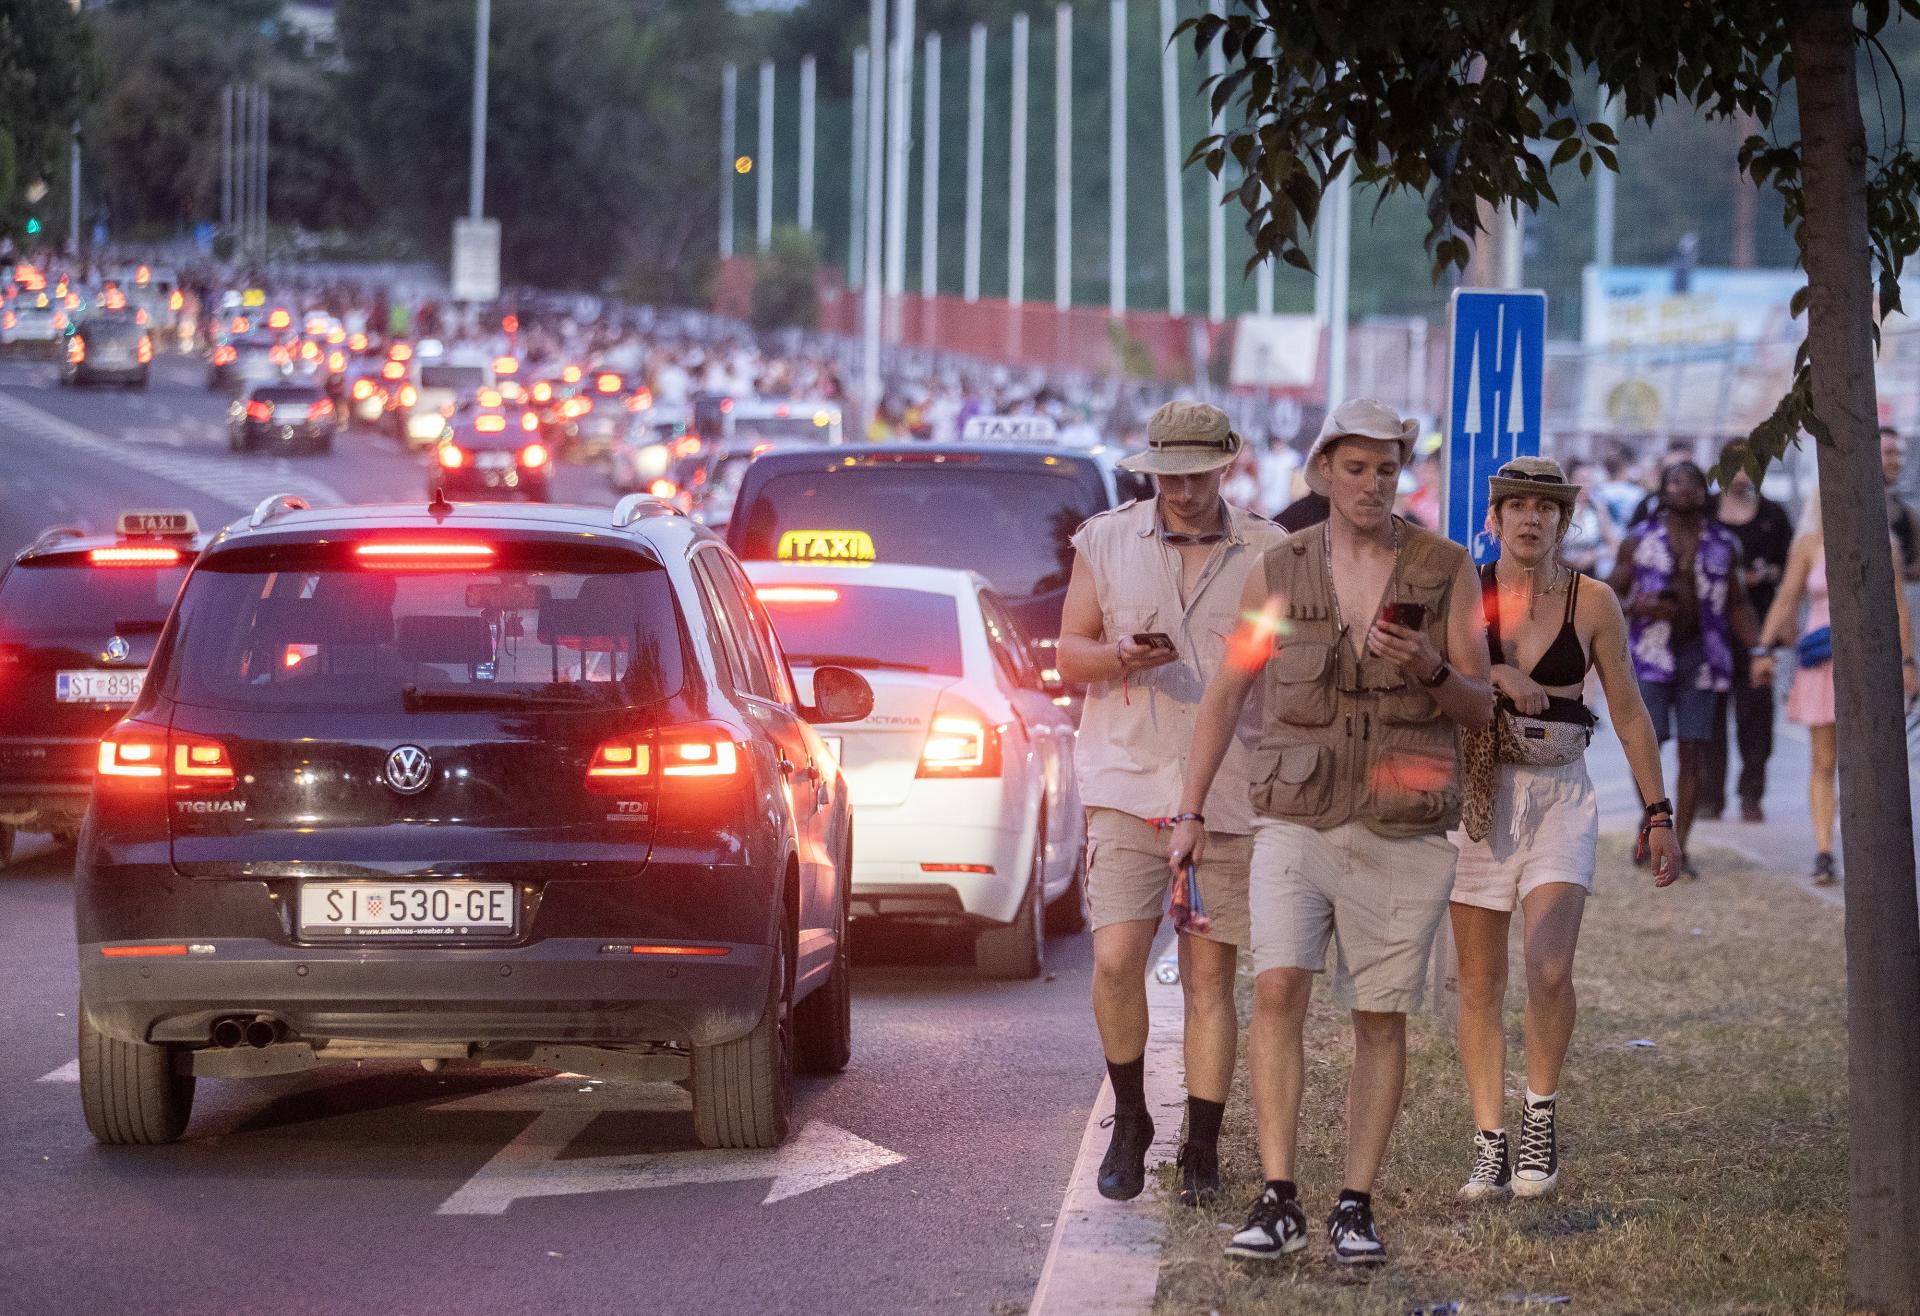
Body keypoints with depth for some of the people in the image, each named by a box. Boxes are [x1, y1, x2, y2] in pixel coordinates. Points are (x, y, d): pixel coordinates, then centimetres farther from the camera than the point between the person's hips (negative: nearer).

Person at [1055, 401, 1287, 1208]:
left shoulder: (1268, 553, 6)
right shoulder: (1106, 542, 7)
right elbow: (1068, 656, 8)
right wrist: (1122, 658, -15)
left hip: (1230, 797, 0)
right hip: (1128, 785, 0)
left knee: (1210, 976, 2)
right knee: (1116, 960, -11)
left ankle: (1202, 1150, 9)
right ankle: (1129, 1121, 9)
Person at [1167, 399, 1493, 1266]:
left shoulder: (1446, 571, 1)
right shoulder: (1280, 573, 4)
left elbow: (1480, 707, 3)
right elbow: (1226, 694, 10)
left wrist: (1430, 671, -19)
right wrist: (1190, 813, 6)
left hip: (1402, 831, 0)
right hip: (1295, 822, 0)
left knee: (1380, 1021, 2)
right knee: (1277, 990, -17)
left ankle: (1355, 1207, 9)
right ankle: (1278, 1203, -16)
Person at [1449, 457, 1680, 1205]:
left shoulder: (1591, 604, 2)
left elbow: (1629, 713, 9)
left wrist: (1658, 812, 7)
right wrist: (1496, 676, -23)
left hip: (1559, 797, -1)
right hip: (1478, 796, 1)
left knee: (1548, 970, -18)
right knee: (1480, 984, 4)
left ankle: (1541, 1113, 3)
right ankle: (1489, 1147, 12)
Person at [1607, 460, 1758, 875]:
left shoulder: (1723, 544, 9)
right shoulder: (1640, 541, 4)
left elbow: (1737, 605, 13)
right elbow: (1611, 596, 7)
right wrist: (1637, 607, -15)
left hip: (1701, 655, 1)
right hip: (1652, 653, -1)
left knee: (1691, 751, -1)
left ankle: (1680, 845, 5)